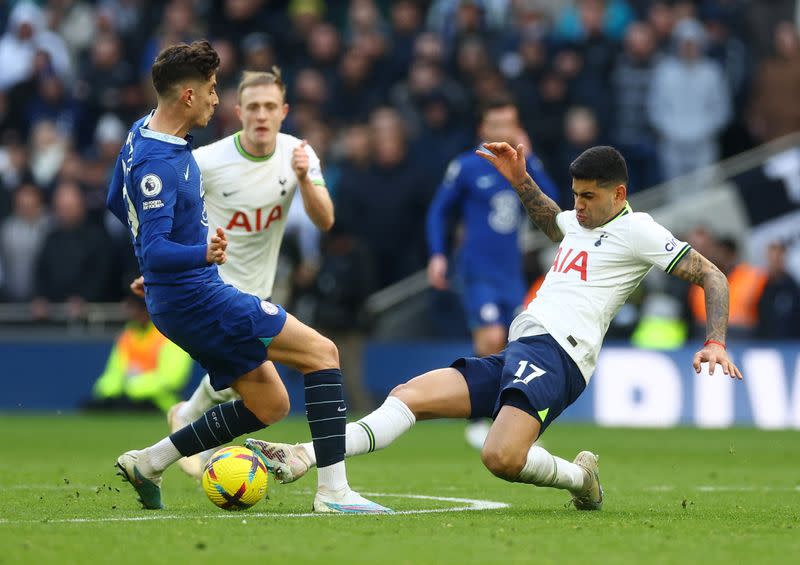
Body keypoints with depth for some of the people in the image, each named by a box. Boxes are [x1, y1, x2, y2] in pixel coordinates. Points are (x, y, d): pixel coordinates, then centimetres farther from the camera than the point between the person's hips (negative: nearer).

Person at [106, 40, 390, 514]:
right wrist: (202, 254, -43)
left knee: (269, 405, 15)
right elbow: (154, 250, -29)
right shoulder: (158, 164, -23)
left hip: (182, 299, 10)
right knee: (322, 352, -12)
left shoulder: (144, 134, 8)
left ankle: (147, 463, 17)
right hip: (197, 296, -10)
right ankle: (333, 491, -17)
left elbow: (117, 203, 24)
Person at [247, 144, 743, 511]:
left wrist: (715, 343, -14)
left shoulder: (635, 229, 0)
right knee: (409, 396, -6)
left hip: (555, 353, -9)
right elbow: (552, 221, 52)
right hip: (518, 353, 9)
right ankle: (304, 459, -17)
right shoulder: (580, 223, 25)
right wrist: (520, 180, 40)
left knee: (501, 457, -33)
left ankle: (580, 477, -5)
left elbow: (712, 276, -3)